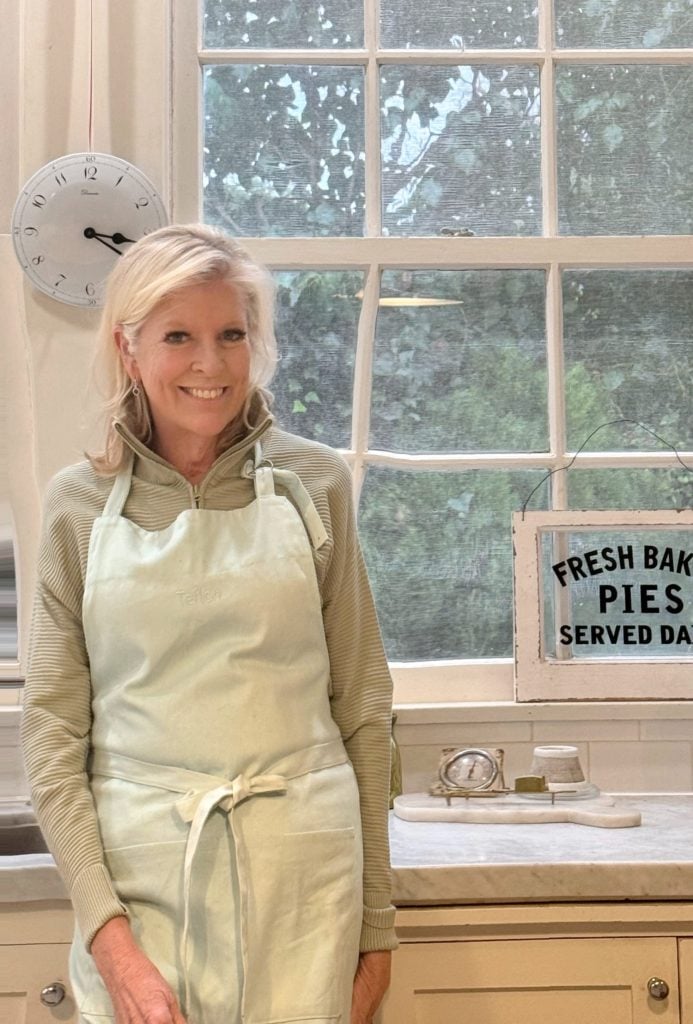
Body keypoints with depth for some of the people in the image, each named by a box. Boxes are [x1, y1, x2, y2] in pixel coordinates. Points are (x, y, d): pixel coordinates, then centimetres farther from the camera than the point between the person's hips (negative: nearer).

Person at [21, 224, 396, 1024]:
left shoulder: (313, 483, 1)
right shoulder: (80, 505, 1)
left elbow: (361, 708, 4)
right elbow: (52, 734, -1)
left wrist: (375, 923, 3)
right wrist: (106, 936, -10)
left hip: (300, 869, 0)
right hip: (135, 868, 0)